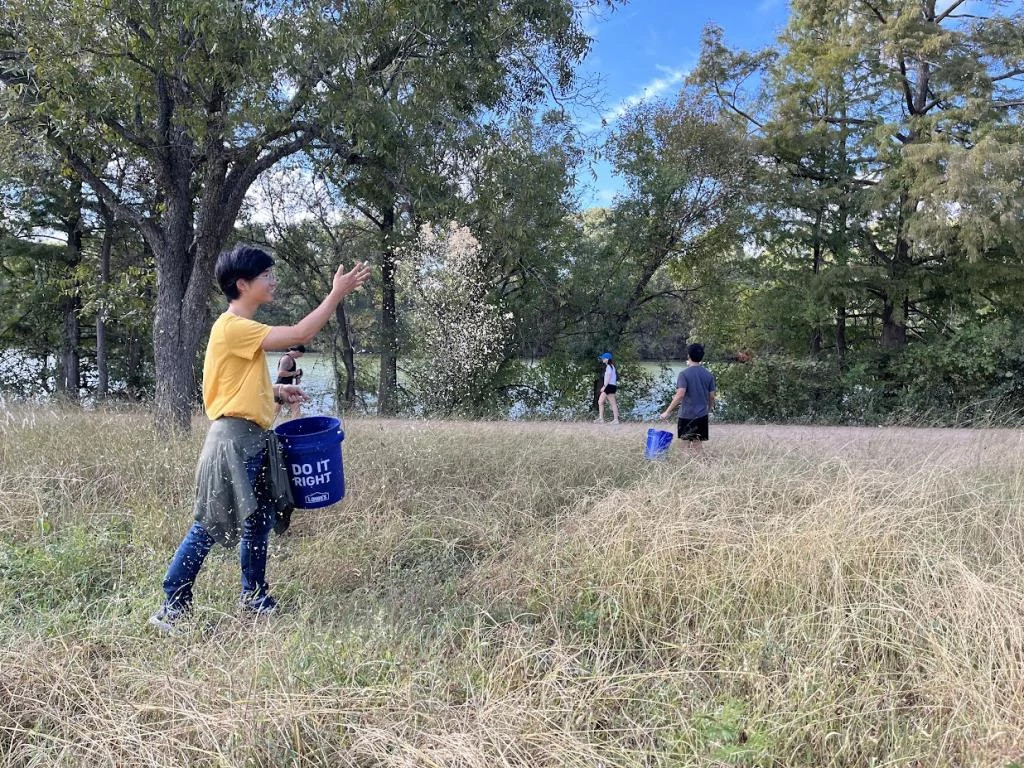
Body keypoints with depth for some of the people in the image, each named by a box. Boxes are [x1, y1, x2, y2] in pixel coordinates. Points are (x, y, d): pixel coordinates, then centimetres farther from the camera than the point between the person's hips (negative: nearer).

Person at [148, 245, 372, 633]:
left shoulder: (245, 329, 15)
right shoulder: (231, 327, -17)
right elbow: (299, 334, -23)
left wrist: (276, 391, 10)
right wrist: (337, 293, -19)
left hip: (256, 440, 10)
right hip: (233, 440, -10)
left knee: (259, 521, 15)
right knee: (209, 527, -4)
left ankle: (254, 597, 28)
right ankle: (172, 607, 8)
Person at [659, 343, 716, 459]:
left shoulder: (684, 373, -12)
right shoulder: (709, 374, 3)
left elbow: (680, 395, -20)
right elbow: (712, 396, 8)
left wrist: (667, 412, -16)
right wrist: (710, 408, 27)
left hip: (686, 415, -5)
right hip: (702, 415, 5)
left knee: (685, 445, 4)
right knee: (698, 445, 12)